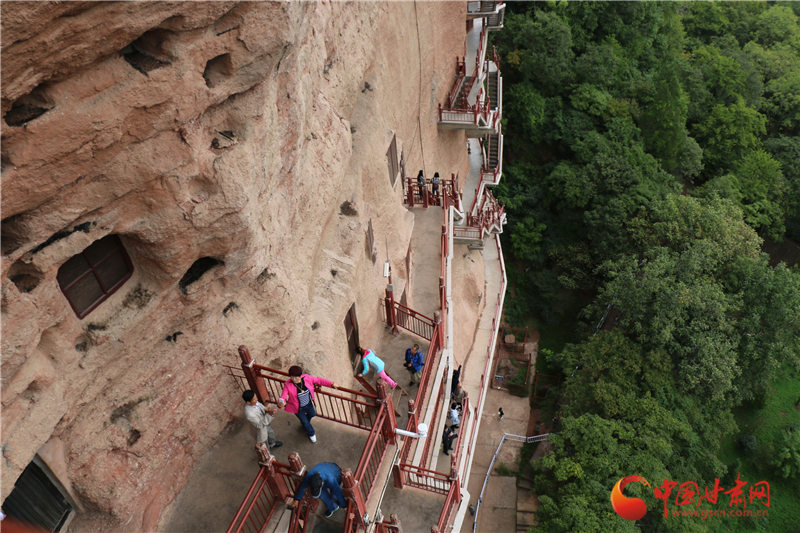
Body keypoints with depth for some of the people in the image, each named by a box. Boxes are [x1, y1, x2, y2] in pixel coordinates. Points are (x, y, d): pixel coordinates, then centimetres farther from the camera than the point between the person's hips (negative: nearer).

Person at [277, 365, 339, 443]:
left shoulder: (306, 378, -23)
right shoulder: (288, 385, -31)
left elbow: (319, 380, -11)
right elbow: (283, 397, -37)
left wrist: (332, 384, -13)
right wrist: (280, 403, -62)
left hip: (309, 404, 4)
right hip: (298, 408, -4)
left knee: (312, 414, 32)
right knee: (305, 422, 20)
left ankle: (304, 423, 69)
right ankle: (311, 433, 54)